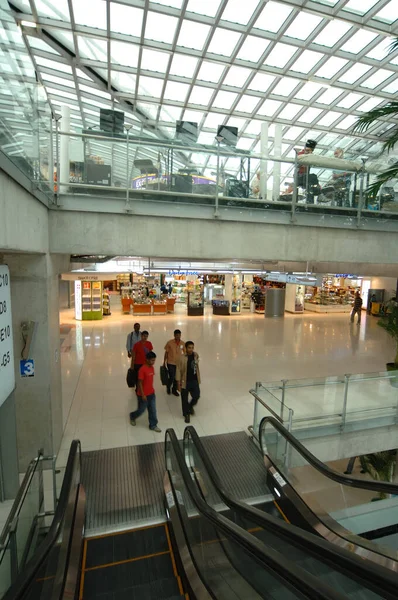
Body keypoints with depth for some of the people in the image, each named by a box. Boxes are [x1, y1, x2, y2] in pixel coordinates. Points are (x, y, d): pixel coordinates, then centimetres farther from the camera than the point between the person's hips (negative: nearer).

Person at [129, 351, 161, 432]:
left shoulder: (152, 368, 0)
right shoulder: (142, 369, -24)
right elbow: (140, 383, -20)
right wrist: (143, 395, -18)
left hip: (151, 393, 7)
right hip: (143, 395, -7)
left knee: (153, 410, 11)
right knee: (141, 410, 13)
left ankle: (153, 425, 25)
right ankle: (132, 416, 42)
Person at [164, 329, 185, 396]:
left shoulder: (182, 343, -5)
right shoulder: (170, 342, -12)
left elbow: (184, 353, 6)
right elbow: (166, 352, -2)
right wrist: (164, 362, 2)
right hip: (171, 363, -3)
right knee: (172, 377, -3)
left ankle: (174, 390, 34)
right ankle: (168, 387, 29)